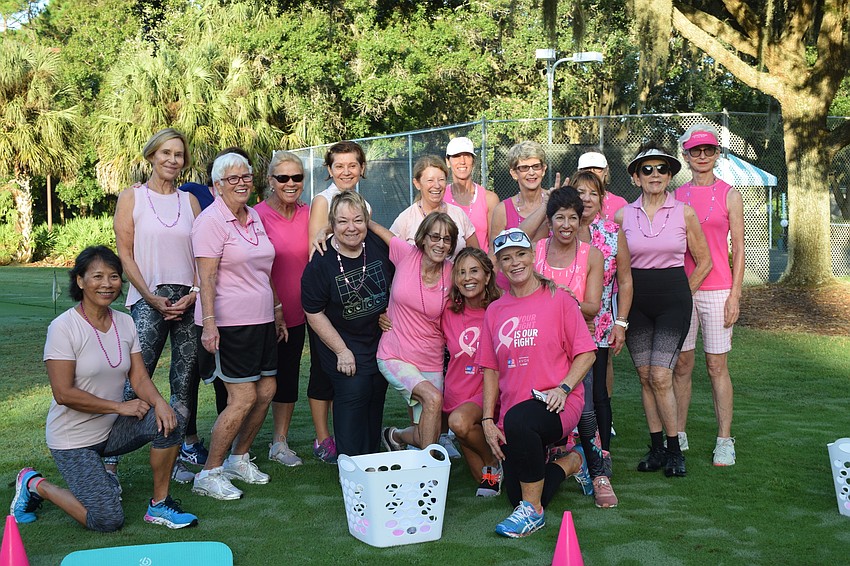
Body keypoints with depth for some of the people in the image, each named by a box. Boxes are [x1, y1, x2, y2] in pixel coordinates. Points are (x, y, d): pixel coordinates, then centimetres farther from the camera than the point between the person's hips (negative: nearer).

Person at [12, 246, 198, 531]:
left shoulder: (125, 323, 1)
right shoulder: (63, 327, -17)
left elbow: (140, 378, -2)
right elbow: (63, 393, -21)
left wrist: (158, 402, -23)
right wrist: (120, 406, -20)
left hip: (112, 429, 6)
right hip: (73, 439, -5)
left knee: (169, 419, -22)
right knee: (108, 521, -11)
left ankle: (159, 505, -3)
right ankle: (35, 484, 14)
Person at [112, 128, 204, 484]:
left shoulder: (189, 201, 12)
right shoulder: (132, 198, 4)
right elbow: (125, 254, -1)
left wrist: (194, 293, -5)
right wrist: (153, 298, -9)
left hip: (189, 299, 3)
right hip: (149, 300, -3)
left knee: (186, 379, 6)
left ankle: (188, 446, 18)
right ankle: (110, 458, -5)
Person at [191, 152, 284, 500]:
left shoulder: (254, 217, 13)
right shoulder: (211, 221, -11)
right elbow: (206, 277, -18)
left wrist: (277, 311, 20)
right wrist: (208, 323, -25)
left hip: (261, 320, 8)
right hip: (229, 323, -8)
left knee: (266, 391, 9)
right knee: (243, 398, -9)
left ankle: (238, 458, 27)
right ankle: (209, 474, 4)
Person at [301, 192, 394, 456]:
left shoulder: (379, 245, -7)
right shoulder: (321, 263, -17)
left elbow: (396, 283, 12)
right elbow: (314, 313, -12)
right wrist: (341, 351, -12)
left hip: (382, 338, 4)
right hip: (345, 344, -4)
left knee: (376, 398, 12)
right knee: (353, 395, -13)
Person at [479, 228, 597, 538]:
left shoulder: (558, 299, 0)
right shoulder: (495, 311, 11)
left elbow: (586, 354, -1)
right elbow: (491, 369, 11)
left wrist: (563, 387, -17)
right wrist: (488, 420, 2)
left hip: (555, 404, -5)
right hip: (511, 415, 5)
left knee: (517, 419, -38)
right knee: (516, 496, -3)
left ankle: (533, 512, -18)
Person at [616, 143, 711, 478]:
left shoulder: (684, 213, 0)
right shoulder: (623, 215, 3)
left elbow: (704, 261, 8)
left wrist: (684, 294, 5)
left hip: (673, 300, -2)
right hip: (636, 302, 2)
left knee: (660, 376, -11)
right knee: (645, 377, 4)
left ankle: (675, 450, 3)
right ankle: (657, 448, 15)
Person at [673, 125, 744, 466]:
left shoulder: (729, 195, 3)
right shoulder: (676, 196, 9)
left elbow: (738, 248, 2)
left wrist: (735, 294, -6)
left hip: (717, 290, -2)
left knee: (717, 366, 0)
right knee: (681, 365, 6)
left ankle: (724, 440, 8)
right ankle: (678, 435, 16)